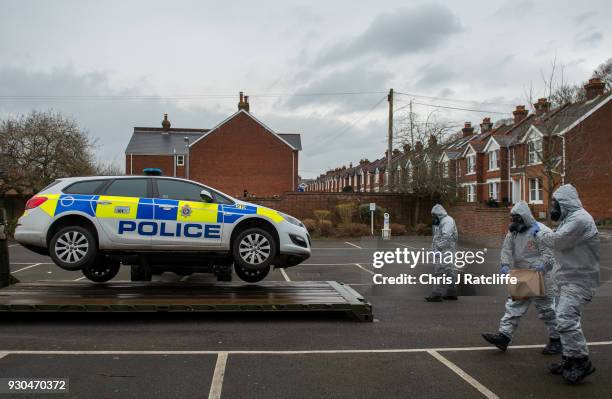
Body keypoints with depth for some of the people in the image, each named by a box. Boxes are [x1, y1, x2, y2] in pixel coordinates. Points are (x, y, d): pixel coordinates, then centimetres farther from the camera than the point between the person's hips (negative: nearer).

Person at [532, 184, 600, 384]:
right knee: (566, 318, 14)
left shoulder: (580, 219, -17)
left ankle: (581, 361, -9)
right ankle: (570, 360, 24)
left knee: (566, 318, -18)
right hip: (569, 279, 11)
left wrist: (538, 233, -5)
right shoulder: (570, 218, 17)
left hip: (579, 280, -11)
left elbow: (557, 241, -21)